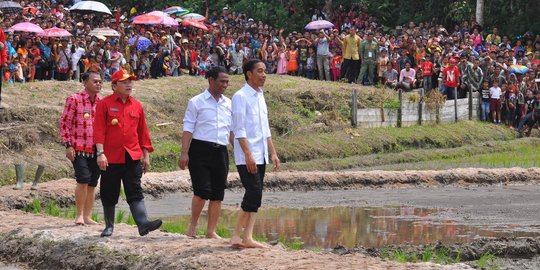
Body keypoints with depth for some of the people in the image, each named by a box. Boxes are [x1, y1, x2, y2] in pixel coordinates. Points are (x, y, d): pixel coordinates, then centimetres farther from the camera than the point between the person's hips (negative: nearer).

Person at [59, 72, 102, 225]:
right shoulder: (74, 100, -5)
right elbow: (64, 123, -4)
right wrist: (68, 145, -11)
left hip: (96, 149, 5)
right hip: (79, 148, -5)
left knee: (92, 184, 6)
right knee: (83, 180, -16)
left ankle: (87, 217, 13)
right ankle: (79, 215, -6)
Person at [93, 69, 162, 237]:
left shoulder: (136, 105, 10)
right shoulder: (105, 104, -2)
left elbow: (143, 132, 15)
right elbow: (99, 130, -7)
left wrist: (146, 155, 12)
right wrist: (100, 153, -16)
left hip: (133, 157, 2)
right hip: (111, 158, -2)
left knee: (135, 193, -6)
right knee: (109, 195, 7)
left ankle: (143, 224, -17)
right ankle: (109, 226, 20)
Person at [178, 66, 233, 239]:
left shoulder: (228, 104, 15)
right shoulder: (196, 102, 1)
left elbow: (232, 130, 21)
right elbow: (188, 128, -4)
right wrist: (184, 153, -11)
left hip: (220, 152, 5)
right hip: (200, 150, -5)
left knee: (218, 194, 4)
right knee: (202, 190, -12)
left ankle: (211, 231, 12)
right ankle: (193, 226, 6)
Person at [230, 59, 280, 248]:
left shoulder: (260, 97, 17)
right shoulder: (241, 97, -9)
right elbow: (239, 130, -15)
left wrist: (273, 153, 17)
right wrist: (248, 154, -21)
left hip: (260, 156, 8)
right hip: (246, 157, -8)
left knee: (254, 197, 5)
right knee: (254, 194, -13)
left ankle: (243, 237, 6)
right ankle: (245, 238, -7)